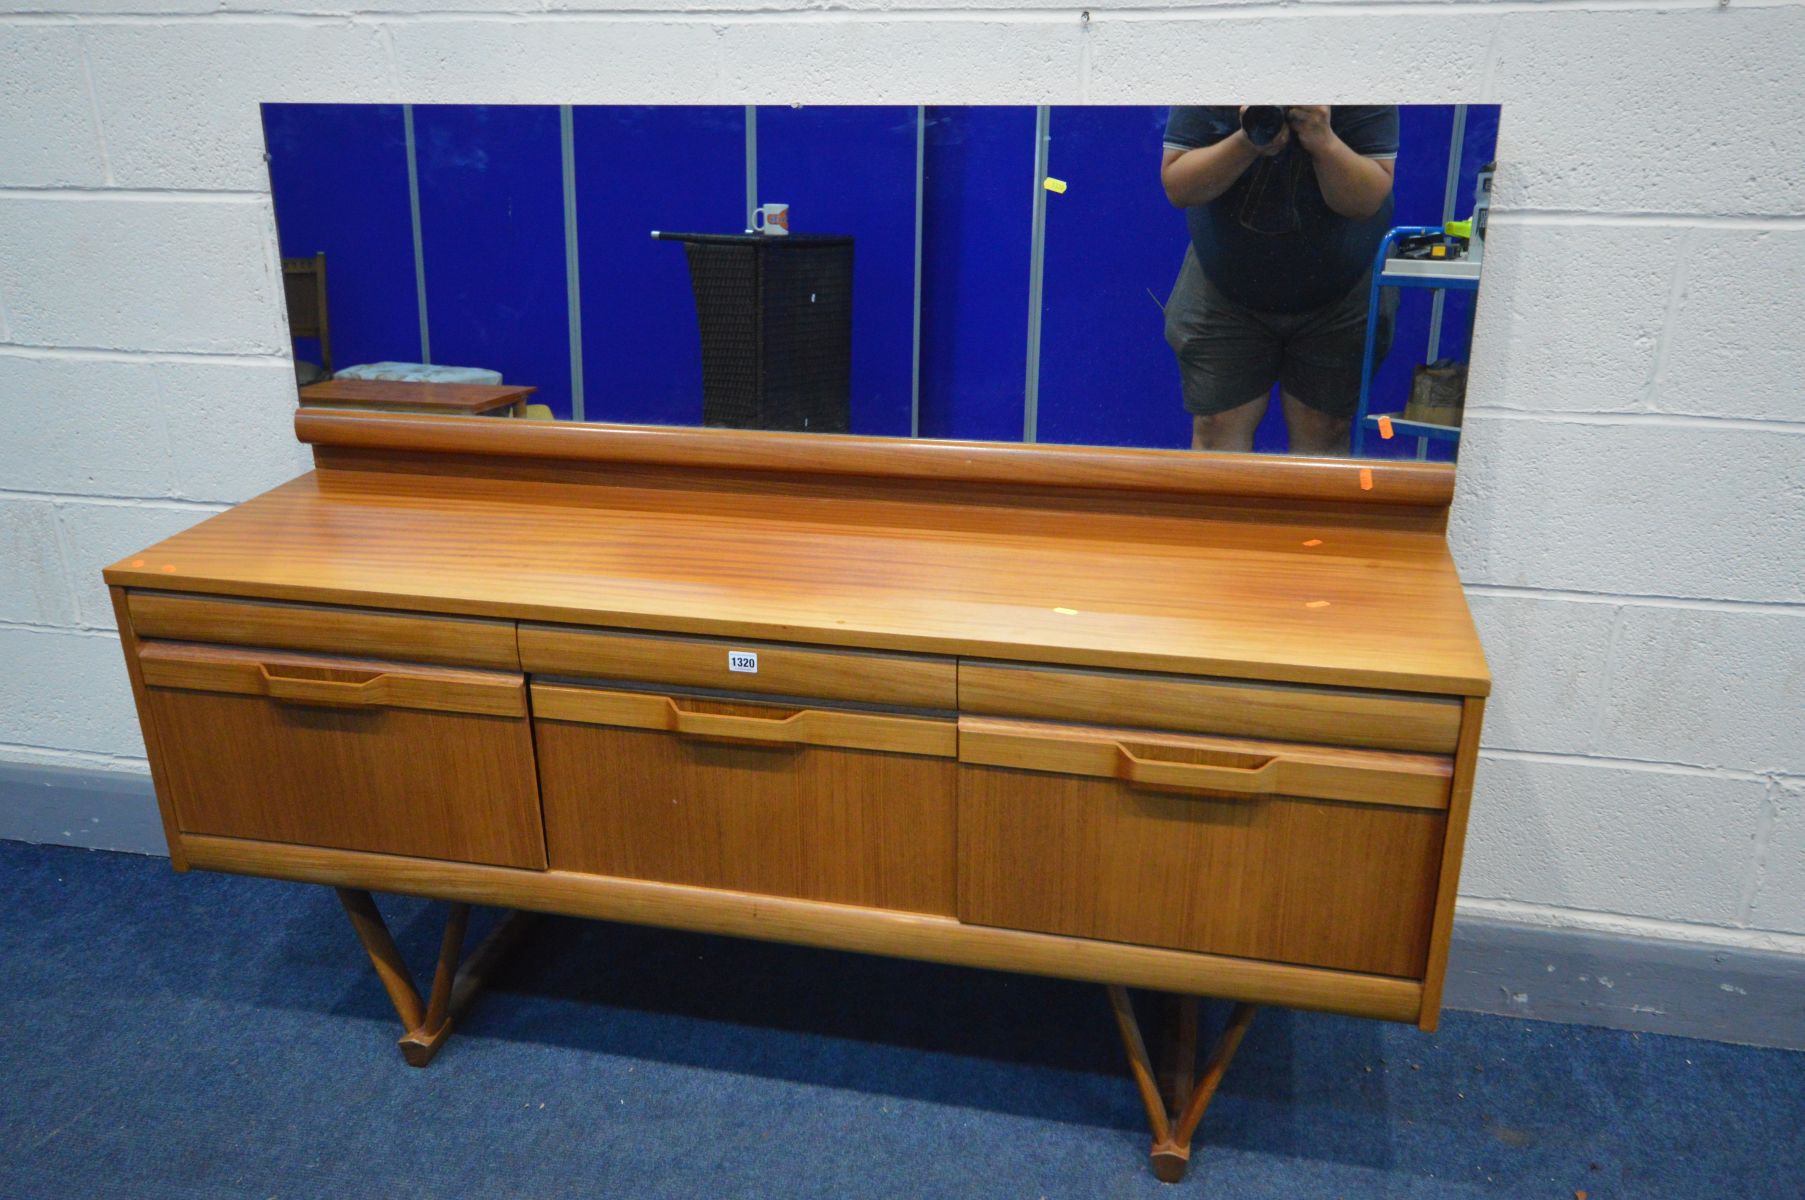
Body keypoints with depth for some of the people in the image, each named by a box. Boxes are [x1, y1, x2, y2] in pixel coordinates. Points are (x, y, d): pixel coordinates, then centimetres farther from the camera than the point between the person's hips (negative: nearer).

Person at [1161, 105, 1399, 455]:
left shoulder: (1366, 103, -16)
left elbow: (1368, 199, -20)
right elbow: (1177, 187, -18)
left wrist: (1324, 141, -36)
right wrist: (1246, 143, -33)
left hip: (1340, 298, 0)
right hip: (1225, 293, 1)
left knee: (1325, 432, 6)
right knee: (1217, 427, 0)